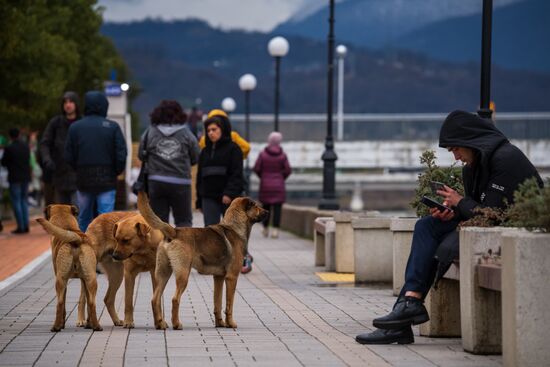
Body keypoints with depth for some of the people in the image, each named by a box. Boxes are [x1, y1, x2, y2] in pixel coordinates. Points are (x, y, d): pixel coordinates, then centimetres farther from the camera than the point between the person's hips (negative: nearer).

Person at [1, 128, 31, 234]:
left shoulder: (9, 148, -15)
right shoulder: (26, 146, 3)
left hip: (15, 178, -6)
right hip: (26, 177, 6)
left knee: (16, 202, 0)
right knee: (24, 201, 14)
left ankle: (21, 227, -4)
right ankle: (26, 226, 12)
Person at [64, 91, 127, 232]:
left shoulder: (75, 127, 0)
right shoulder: (112, 127, -5)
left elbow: (68, 157, -1)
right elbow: (121, 155, -9)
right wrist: (116, 172, 7)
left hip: (83, 181, 2)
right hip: (107, 181, -2)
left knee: (83, 218, 14)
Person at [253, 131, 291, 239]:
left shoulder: (263, 154, -5)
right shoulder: (282, 155, -5)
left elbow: (256, 168, -6)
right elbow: (288, 170, -6)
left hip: (265, 185, 1)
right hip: (278, 186, -1)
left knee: (266, 207, 12)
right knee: (277, 208, -2)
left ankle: (265, 229, 18)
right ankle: (275, 229, -10)